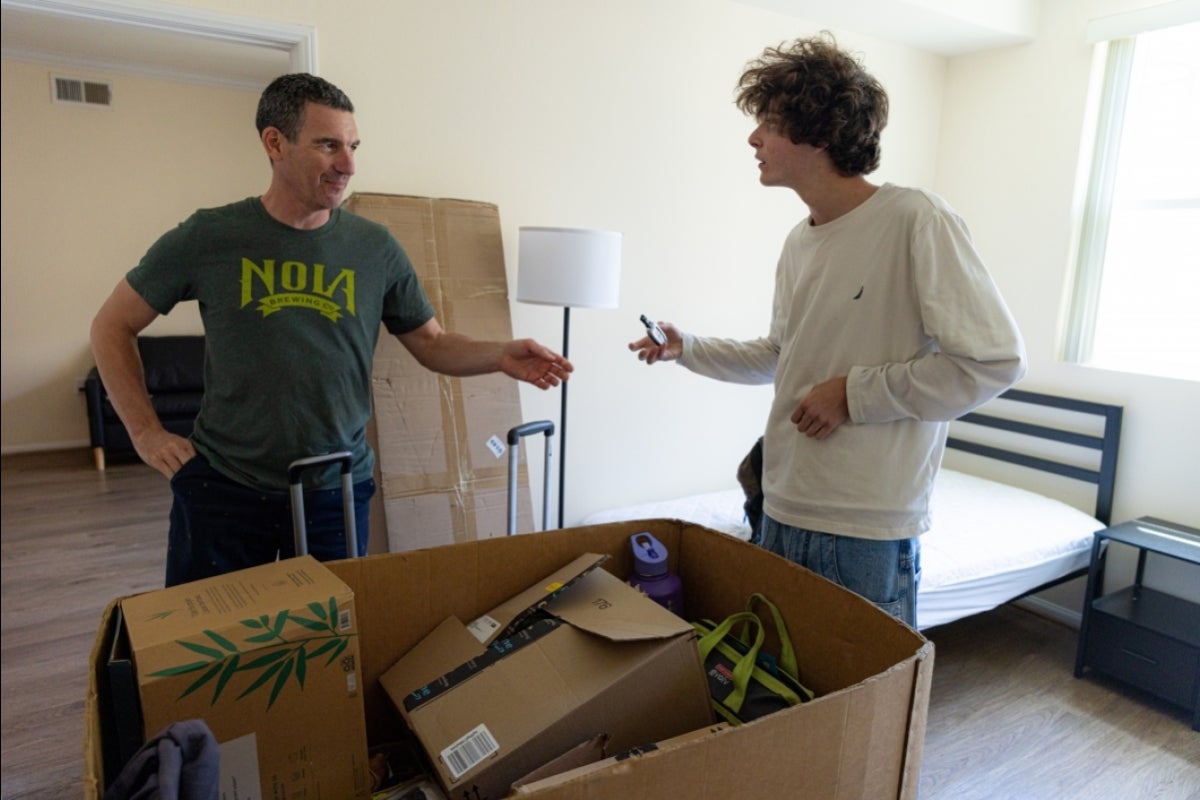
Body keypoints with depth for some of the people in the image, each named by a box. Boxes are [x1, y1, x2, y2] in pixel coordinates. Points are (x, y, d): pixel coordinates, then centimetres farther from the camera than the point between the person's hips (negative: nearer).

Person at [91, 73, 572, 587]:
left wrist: (500, 356, -14)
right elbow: (112, 328, 6)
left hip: (336, 492, 1)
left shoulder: (375, 248, -3)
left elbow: (431, 343, 5)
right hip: (222, 487, 0)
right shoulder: (209, 237, -6)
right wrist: (145, 432, -2)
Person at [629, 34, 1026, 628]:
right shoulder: (798, 243, 9)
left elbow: (995, 361, -16)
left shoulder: (915, 221, -14)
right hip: (782, 512, 7)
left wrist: (854, 393, -15)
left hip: (869, 533, -7)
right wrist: (686, 349, 12)